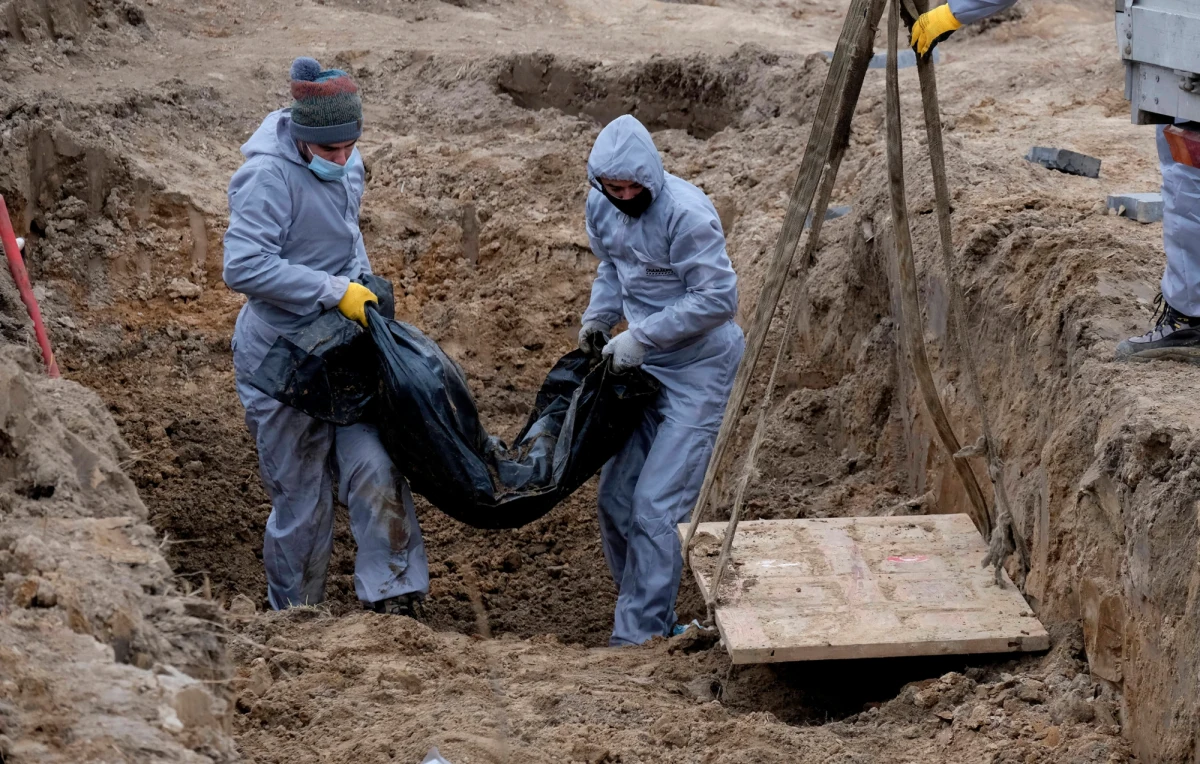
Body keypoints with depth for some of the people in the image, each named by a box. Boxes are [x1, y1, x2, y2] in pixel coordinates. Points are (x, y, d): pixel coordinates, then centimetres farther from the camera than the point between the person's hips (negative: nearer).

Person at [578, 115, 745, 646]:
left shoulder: (686, 214, -24)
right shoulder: (601, 205, -1)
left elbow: (718, 298, -23)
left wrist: (643, 335, -23)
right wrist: (599, 316, -1)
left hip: (698, 368, -8)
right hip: (642, 365, 8)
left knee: (657, 504, -11)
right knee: (616, 495, 9)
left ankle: (640, 634, -4)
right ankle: (652, 614, 24)